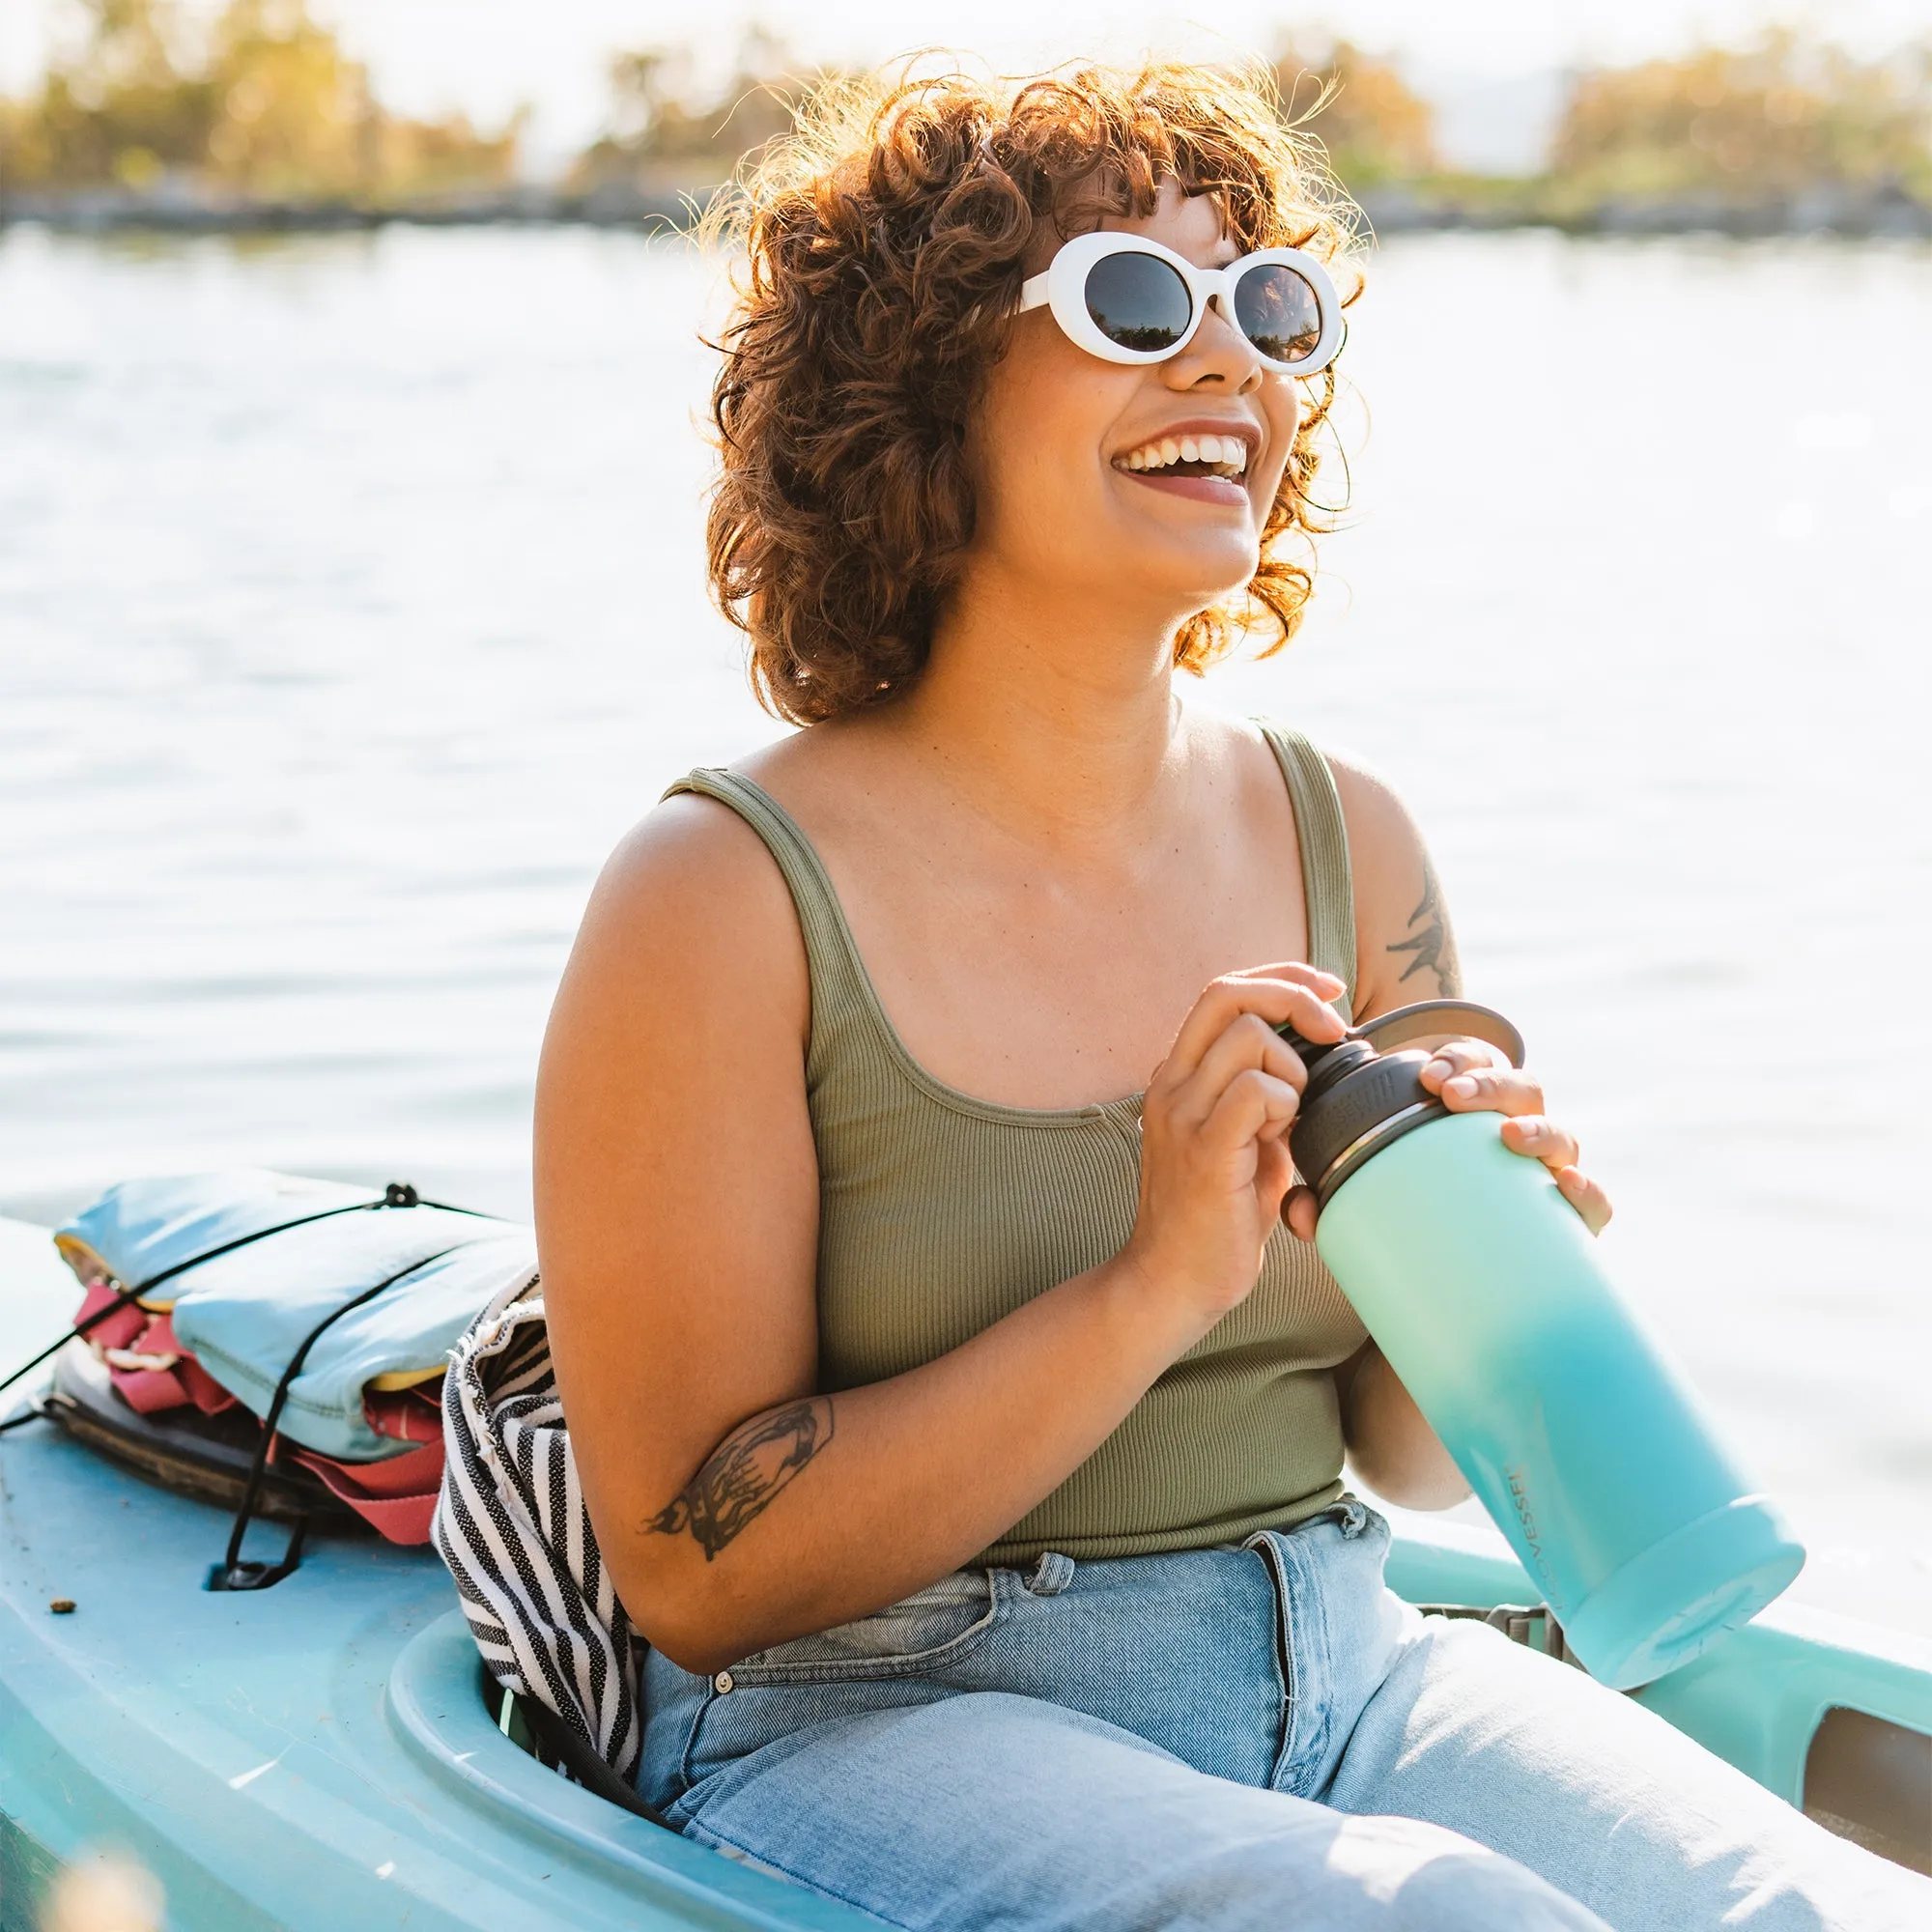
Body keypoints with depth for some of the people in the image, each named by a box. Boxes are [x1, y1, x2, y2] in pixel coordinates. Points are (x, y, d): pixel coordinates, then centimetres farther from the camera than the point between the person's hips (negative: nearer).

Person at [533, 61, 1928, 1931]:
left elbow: (1413, 1459, 11)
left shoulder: (1347, 841, 4)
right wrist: (1152, 1292, -22)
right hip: (886, 1722, -4)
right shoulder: (726, 895, -11)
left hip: (1341, 1673, 5)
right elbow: (694, 1575, -13)